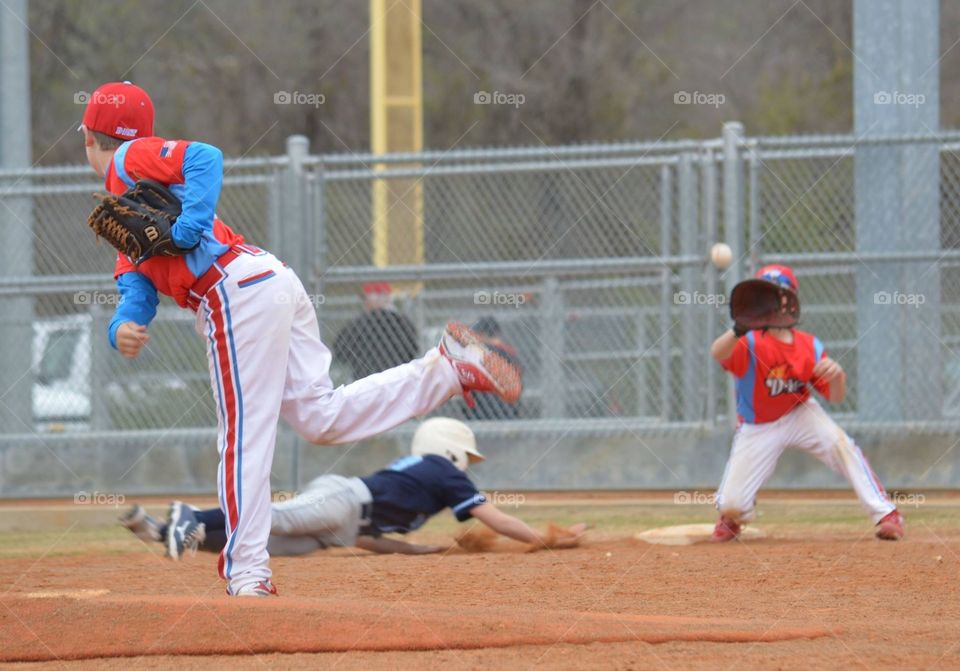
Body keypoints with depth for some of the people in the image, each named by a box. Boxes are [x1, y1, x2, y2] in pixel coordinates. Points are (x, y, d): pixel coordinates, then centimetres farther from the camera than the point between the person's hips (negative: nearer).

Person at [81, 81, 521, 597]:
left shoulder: (131, 160, 2)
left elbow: (205, 157, -16)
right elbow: (137, 288, 16)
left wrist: (185, 230, -21)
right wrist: (123, 329, -4)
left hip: (239, 291, -10)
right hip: (273, 285, 10)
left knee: (242, 436, -8)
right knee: (322, 417, 7)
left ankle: (247, 575, -8)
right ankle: (448, 367, 7)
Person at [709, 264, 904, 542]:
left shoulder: (810, 346, -10)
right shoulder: (751, 342, -22)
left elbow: (835, 397, -6)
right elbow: (717, 353, -44)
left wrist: (837, 375, -30)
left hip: (800, 414, 2)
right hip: (758, 428, -2)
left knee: (841, 445, -26)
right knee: (730, 506, -8)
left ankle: (886, 516, -18)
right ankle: (732, 518, 33)